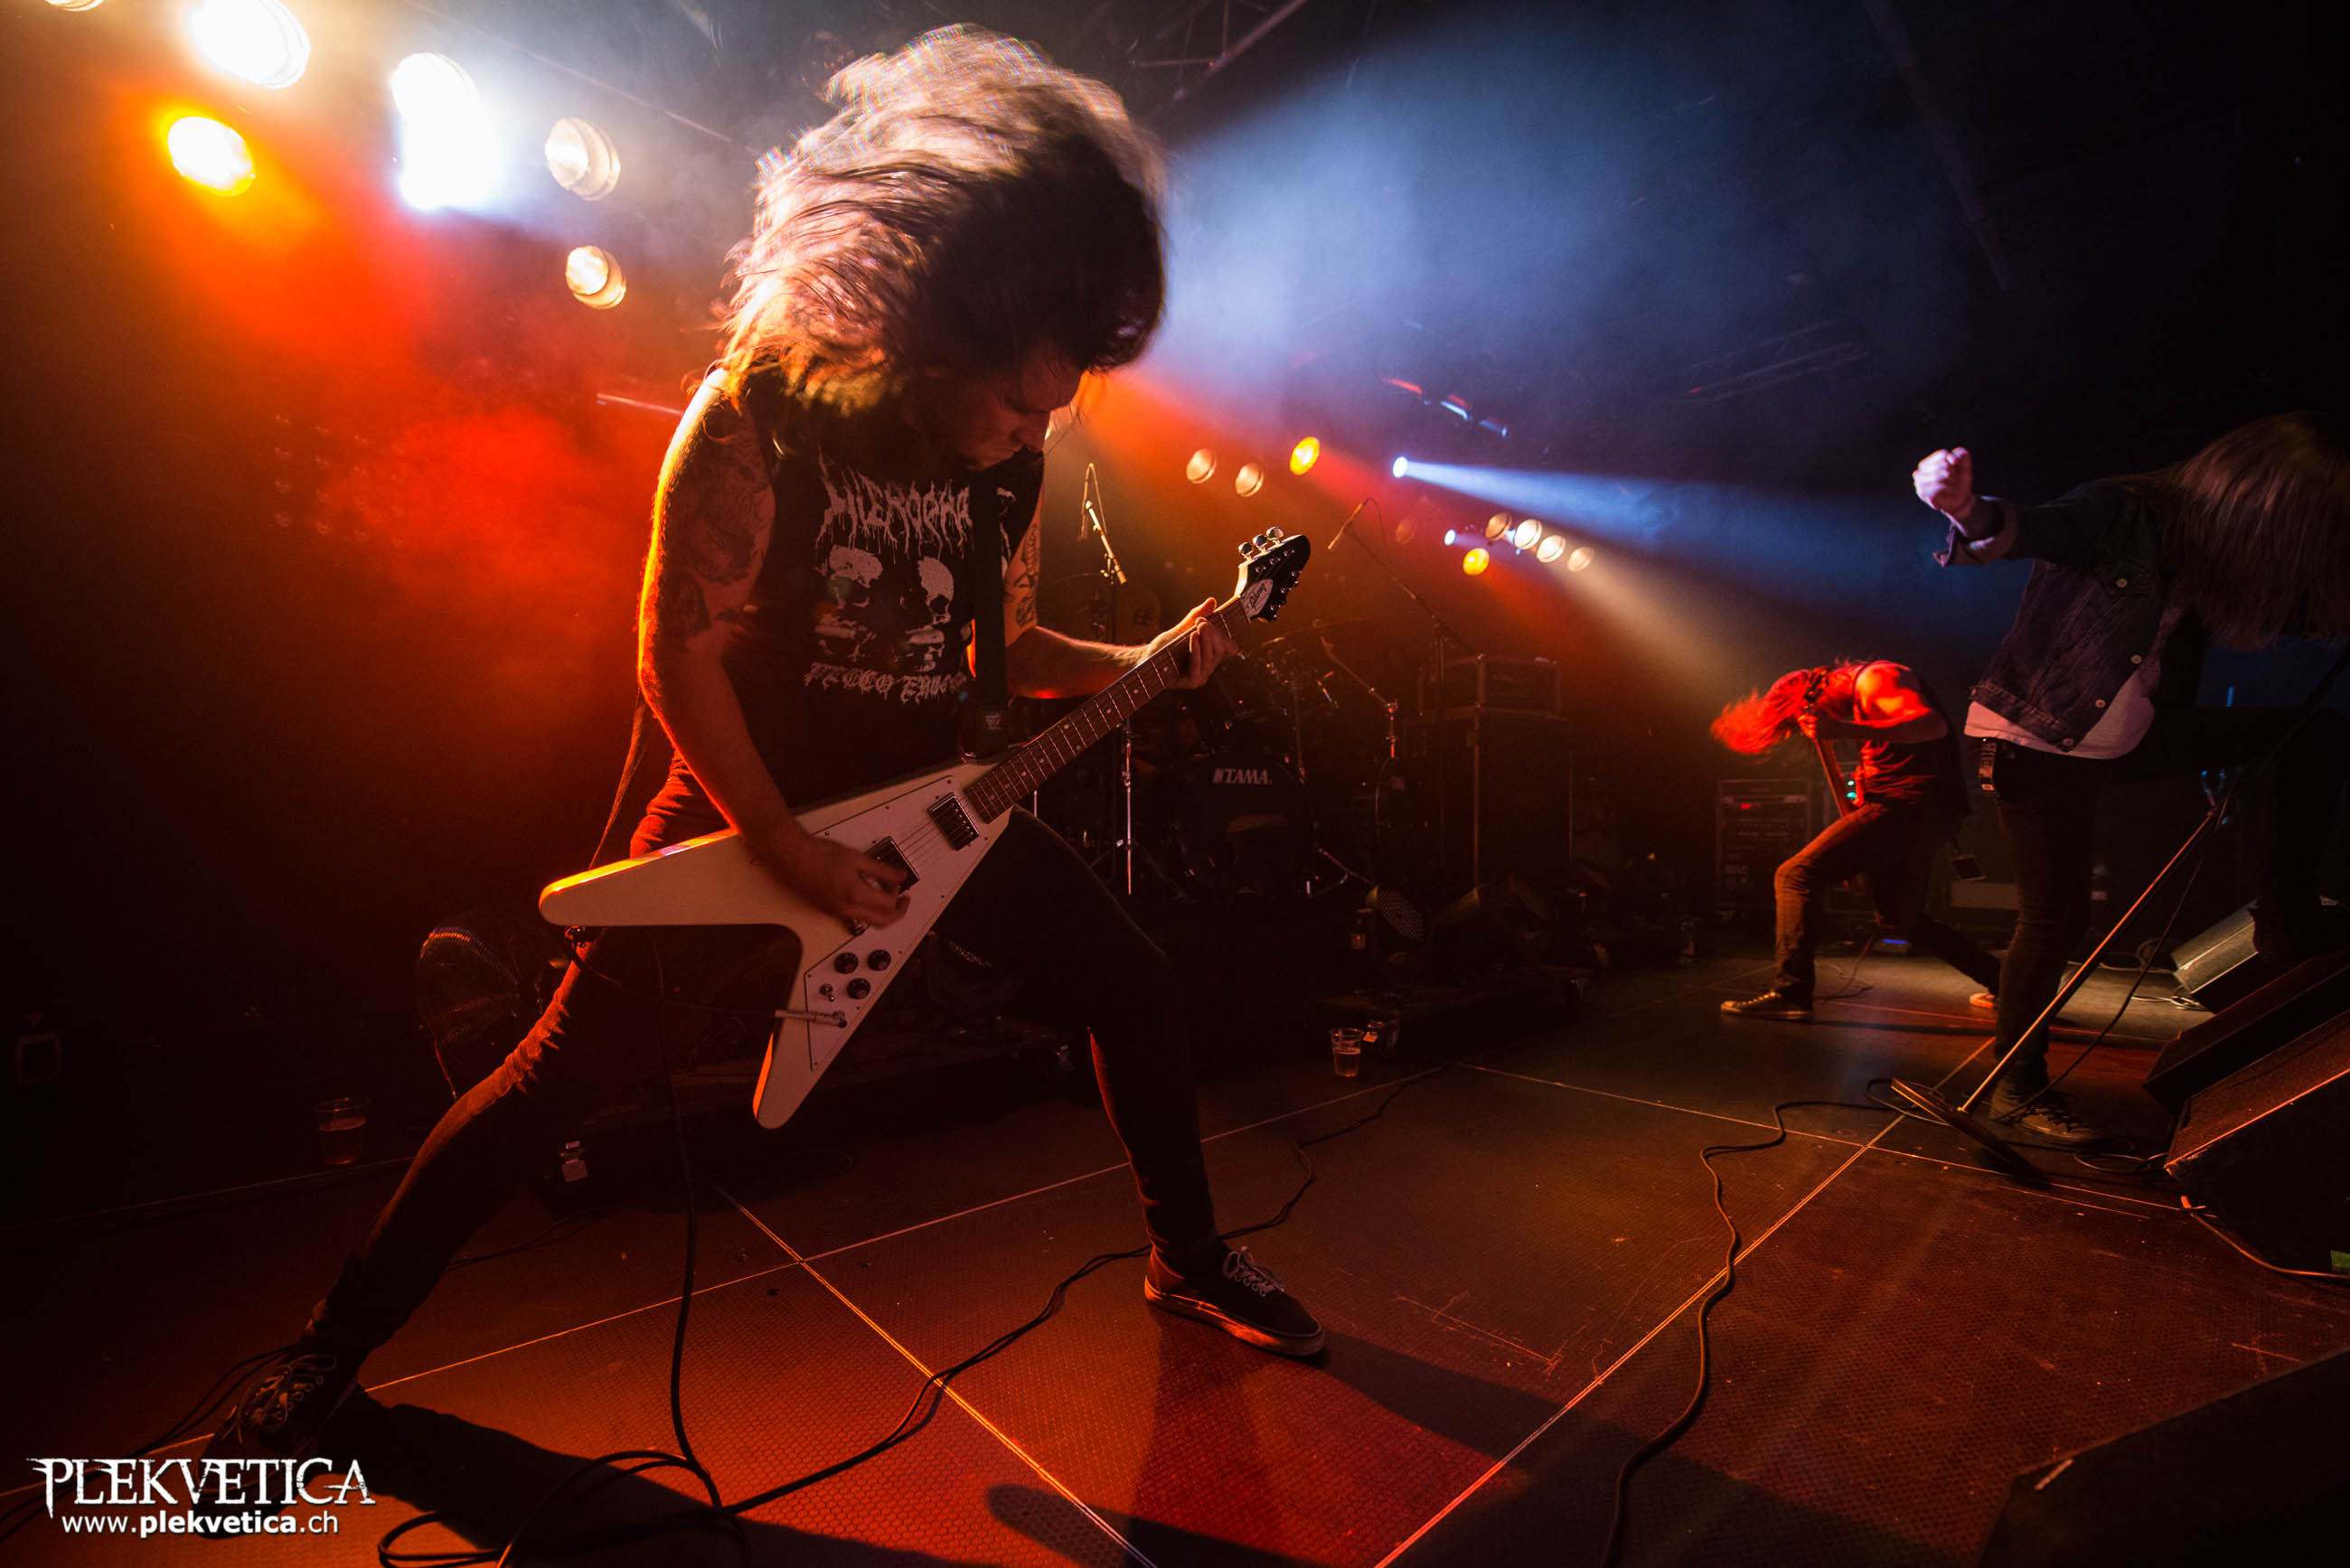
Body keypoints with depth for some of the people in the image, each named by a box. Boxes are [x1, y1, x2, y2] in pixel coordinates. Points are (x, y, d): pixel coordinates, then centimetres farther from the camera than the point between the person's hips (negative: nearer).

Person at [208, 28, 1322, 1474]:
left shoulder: (1009, 459, 1)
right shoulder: (764, 410, -14)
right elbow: (680, 655, -14)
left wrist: (1148, 659, -3)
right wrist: (784, 847, -18)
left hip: (932, 796, 5)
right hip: (758, 792, -4)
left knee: (1136, 987, 2)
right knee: (574, 1063, -2)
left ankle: (1189, 1256, 24)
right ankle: (340, 1342, 27)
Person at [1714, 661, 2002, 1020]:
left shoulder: (1875, 677, -6)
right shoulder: (1862, 694, 25)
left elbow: (1931, 724, -23)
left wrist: (1848, 730, -33)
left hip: (1907, 805, -10)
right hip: (1929, 815, 10)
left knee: (1796, 876, -16)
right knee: (1902, 920, 22)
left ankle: (1791, 992, -21)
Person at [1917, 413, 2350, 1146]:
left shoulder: (2209, 549, 3)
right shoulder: (2120, 512, -19)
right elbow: (2027, 530, -38)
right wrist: (1965, 508, -60)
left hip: (2124, 740, 8)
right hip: (2037, 744, -8)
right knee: (2056, 917, -4)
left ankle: (2285, 916, 16)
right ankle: (2020, 1089, 12)